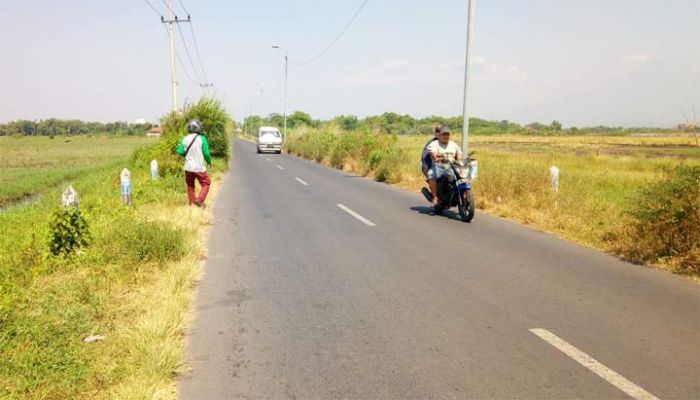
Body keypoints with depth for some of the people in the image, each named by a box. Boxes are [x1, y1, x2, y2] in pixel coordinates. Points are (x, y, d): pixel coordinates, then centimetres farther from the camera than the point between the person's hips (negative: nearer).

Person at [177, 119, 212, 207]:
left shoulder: (185, 139, -1)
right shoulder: (202, 138, -11)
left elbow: (180, 152, -4)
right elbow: (206, 153, -11)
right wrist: (209, 162, 7)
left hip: (188, 168, 4)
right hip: (199, 168, -4)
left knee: (190, 186, 17)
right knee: (206, 183, 10)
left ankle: (192, 202, 20)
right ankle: (199, 199, -6)